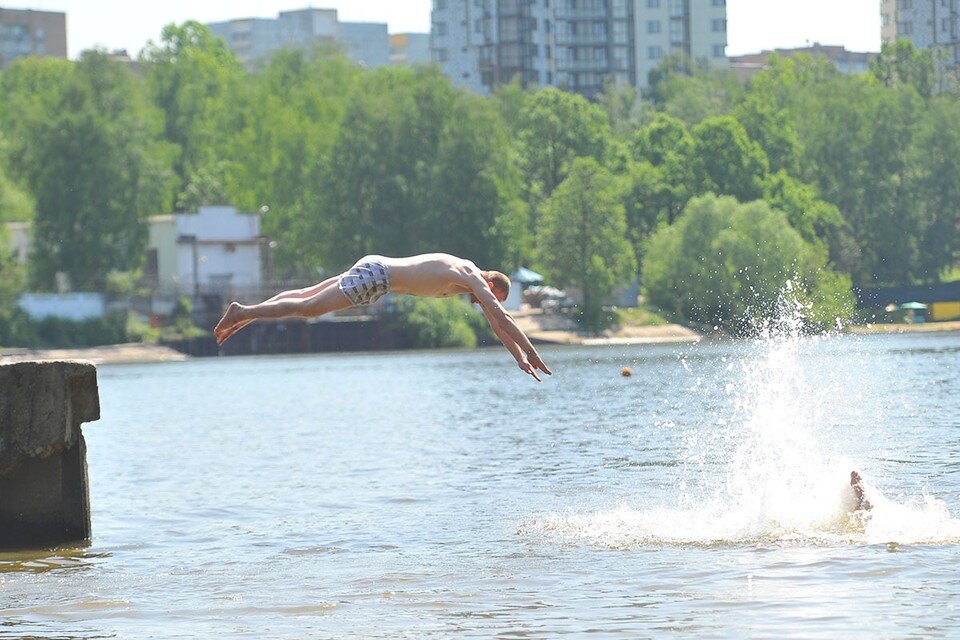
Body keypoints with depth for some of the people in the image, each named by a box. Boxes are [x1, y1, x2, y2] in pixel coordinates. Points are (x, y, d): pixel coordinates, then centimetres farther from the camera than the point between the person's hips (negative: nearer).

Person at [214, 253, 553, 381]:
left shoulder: (470, 274, 13)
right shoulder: (474, 279, -13)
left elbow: (497, 324, 20)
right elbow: (502, 319, -18)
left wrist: (520, 356, 18)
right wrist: (531, 354, -15)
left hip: (374, 269, 9)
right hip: (376, 276, -9)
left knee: (309, 297, 13)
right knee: (308, 307, -9)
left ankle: (244, 314, 17)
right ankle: (243, 313, -6)